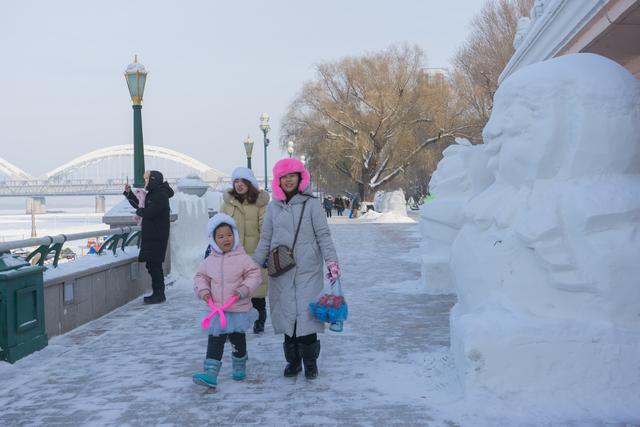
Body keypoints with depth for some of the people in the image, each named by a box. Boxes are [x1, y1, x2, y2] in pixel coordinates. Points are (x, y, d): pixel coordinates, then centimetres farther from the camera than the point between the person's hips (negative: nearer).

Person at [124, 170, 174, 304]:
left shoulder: (161, 196, -16)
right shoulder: (152, 194, 16)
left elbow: (148, 213, -24)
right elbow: (139, 205, 27)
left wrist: (139, 212, -4)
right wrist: (128, 193, 18)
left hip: (157, 237, -10)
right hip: (150, 236, 10)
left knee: (154, 265, -8)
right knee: (152, 265, 12)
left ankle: (159, 294, -2)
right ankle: (158, 293, 20)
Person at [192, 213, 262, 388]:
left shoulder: (242, 258, -10)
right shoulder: (209, 261, 1)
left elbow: (255, 275, -11)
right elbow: (200, 276, 13)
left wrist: (244, 289, -23)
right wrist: (202, 290, -6)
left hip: (239, 309, -2)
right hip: (217, 310, 2)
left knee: (238, 340, 16)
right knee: (214, 341, -5)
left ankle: (239, 367, 38)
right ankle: (210, 374, -8)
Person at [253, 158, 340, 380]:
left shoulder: (311, 204, 0)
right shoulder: (273, 207, 9)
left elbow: (323, 236, -1)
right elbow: (265, 240, 14)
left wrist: (331, 261, -11)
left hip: (308, 270, -3)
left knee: (306, 314, -5)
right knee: (286, 315, 5)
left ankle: (310, 361, 10)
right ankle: (293, 360, 19)